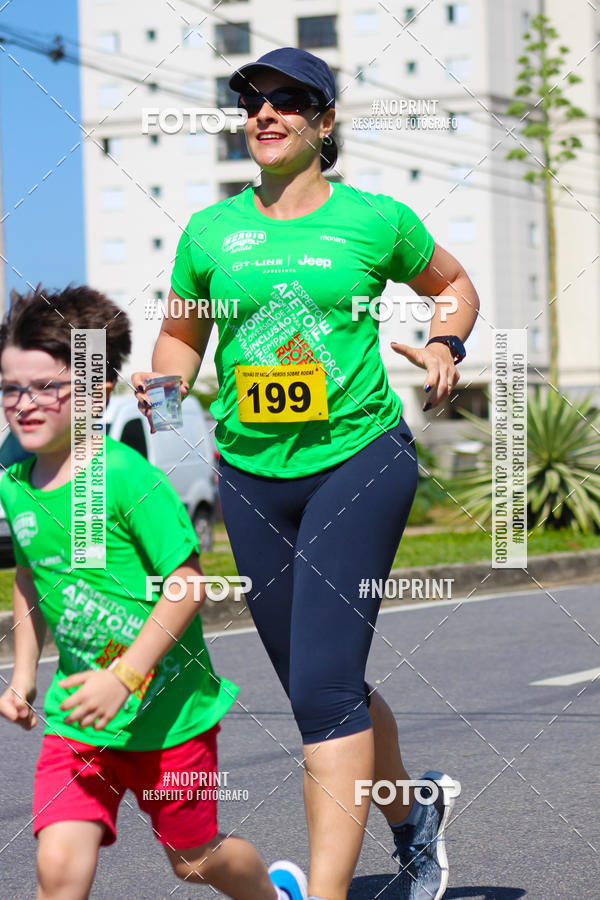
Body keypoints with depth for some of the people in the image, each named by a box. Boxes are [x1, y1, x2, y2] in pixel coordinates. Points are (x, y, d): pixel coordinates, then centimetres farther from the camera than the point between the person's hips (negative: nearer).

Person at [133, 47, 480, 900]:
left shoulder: (374, 218, 0)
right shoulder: (210, 231, 6)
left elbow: (452, 283, 17)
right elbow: (181, 334, 19)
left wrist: (445, 347, -2)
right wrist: (165, 385, -2)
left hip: (359, 460, -4)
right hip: (253, 474, 4)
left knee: (323, 683, -15)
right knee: (324, 688, 14)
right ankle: (413, 813, 41)